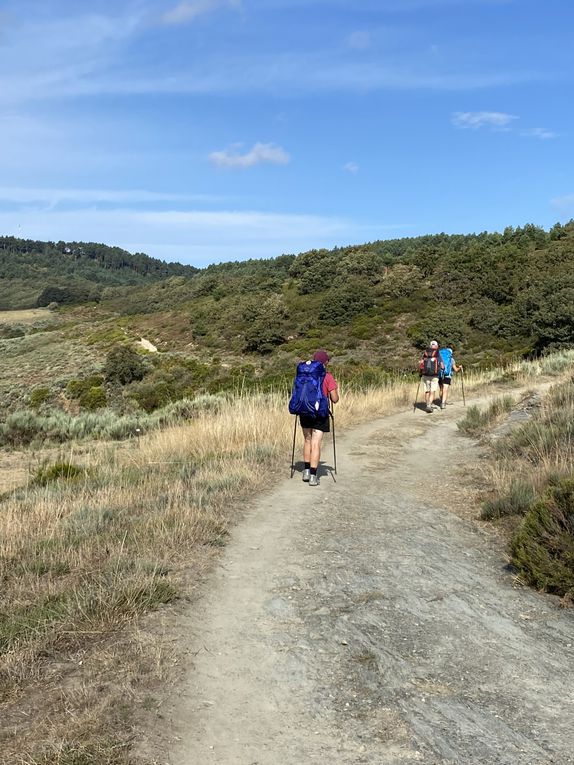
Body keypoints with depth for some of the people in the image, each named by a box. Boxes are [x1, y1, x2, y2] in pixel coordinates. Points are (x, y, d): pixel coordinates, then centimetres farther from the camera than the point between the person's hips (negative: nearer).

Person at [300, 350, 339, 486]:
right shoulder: (328, 377, -7)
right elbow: (334, 399, -7)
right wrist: (336, 390, 11)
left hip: (305, 412, 4)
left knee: (307, 440, 19)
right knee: (316, 444, -2)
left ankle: (306, 471, 21)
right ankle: (313, 476, -2)